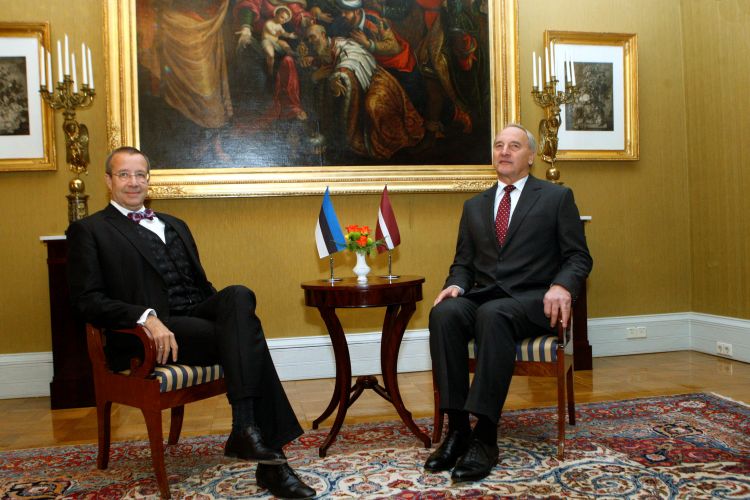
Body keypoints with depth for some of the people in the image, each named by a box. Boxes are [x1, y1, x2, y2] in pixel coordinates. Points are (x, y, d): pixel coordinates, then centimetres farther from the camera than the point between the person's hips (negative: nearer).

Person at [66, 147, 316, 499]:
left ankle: (245, 427, -32)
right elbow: (87, 299, -3)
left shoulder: (175, 225, 28)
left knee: (239, 295, -30)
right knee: (246, 333, -28)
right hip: (147, 336, -5)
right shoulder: (89, 230, 9)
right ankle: (270, 462, -28)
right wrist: (146, 317, -20)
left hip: (199, 315, 5)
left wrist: (225, 310, 2)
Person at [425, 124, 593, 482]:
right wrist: (456, 284, -4)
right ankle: (457, 427, -26)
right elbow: (463, 262, 20)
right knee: (444, 313, -30)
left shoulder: (557, 197, 10)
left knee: (492, 314, -38)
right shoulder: (474, 206, 21)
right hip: (482, 296, 4)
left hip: (531, 300, -3)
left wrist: (562, 287, -17)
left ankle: (485, 436, -34)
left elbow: (578, 257, 5)